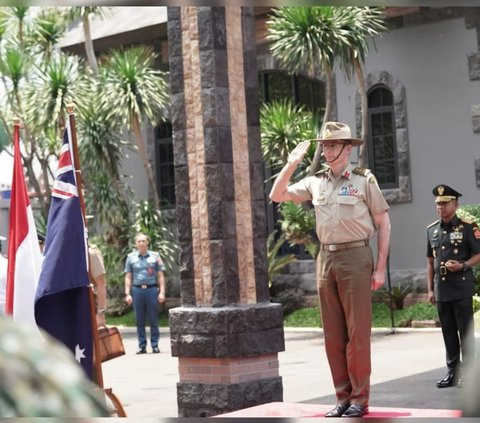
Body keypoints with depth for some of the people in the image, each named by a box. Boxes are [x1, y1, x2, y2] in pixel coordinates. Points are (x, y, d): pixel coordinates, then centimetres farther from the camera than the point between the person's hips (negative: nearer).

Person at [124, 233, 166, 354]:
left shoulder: (155, 256, 7)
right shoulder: (131, 257, 10)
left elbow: (160, 276, 6)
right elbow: (128, 277, 10)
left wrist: (162, 292, -2)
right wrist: (127, 294, 2)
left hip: (152, 289, -1)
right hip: (137, 290, 1)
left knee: (153, 320, 0)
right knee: (139, 320, 3)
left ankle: (155, 345, 5)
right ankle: (142, 346, 9)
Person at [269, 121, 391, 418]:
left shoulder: (364, 179, -1)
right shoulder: (316, 182, 11)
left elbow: (384, 224, 0)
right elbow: (277, 196, 11)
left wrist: (381, 268, -5)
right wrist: (292, 164, 0)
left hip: (355, 257, -5)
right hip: (326, 259, 5)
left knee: (357, 333, -4)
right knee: (333, 335, 6)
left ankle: (360, 399, 2)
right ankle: (343, 397, 13)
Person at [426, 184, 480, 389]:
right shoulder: (432, 230, 11)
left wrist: (463, 265, -20)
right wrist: (430, 289, 13)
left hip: (462, 287, -5)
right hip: (441, 289, 5)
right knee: (448, 332, 10)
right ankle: (452, 371, 17)